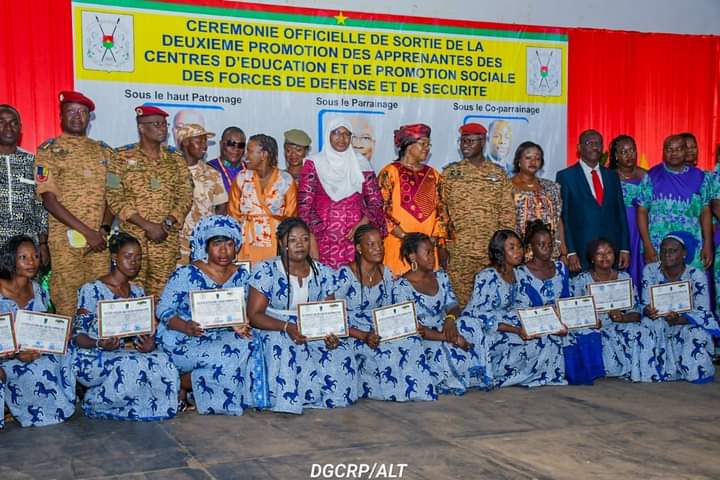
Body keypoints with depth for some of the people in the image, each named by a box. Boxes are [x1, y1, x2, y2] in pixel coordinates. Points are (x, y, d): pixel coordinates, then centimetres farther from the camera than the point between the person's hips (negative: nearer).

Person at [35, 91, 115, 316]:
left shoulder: (104, 151, 14)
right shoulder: (48, 150, 1)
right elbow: (49, 200, -7)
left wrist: (104, 228, -5)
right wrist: (87, 232, -13)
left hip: (99, 239, 4)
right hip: (66, 239, -3)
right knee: (67, 304, -3)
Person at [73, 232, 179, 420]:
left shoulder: (138, 292, 14)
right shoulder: (91, 289, -5)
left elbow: (144, 332, 11)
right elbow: (78, 336, -8)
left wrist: (148, 344, -13)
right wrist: (100, 344, -29)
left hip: (128, 354, 5)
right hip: (93, 359, -5)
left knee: (161, 361, -25)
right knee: (132, 366, -34)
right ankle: (93, 401, -10)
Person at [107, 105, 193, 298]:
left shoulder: (176, 160, 13)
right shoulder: (123, 158, 3)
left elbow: (186, 197, 7)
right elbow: (115, 198, -4)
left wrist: (166, 224, -9)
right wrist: (147, 225, -12)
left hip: (168, 241, 3)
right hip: (132, 239, -2)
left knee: (161, 296, 2)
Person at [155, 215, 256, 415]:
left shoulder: (241, 275, 5)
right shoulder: (186, 274, -11)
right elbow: (163, 310, -10)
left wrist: (240, 326, -15)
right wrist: (186, 327, -29)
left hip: (218, 340, 6)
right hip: (181, 342, -6)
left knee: (248, 345, -22)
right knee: (232, 355, -27)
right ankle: (180, 386, -6)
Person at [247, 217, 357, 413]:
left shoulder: (323, 273, 7)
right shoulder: (266, 270, -5)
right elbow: (254, 314, -10)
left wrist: (331, 334, -17)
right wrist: (287, 327, -26)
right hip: (274, 330, -3)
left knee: (342, 352, -24)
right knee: (284, 354, -36)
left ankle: (327, 395, -5)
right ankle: (287, 399, -17)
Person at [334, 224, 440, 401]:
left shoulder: (386, 273, 7)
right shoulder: (346, 274, -13)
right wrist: (364, 336, -24)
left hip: (378, 334, 6)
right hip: (351, 337, -5)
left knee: (411, 340, -21)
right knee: (387, 351, -31)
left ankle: (414, 388, -7)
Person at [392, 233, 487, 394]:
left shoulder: (440, 276, 10)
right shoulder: (401, 287, -13)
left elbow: (453, 305, 7)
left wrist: (450, 318, -20)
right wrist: (449, 338, -26)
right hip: (421, 339, -6)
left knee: (470, 325, -22)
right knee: (448, 352, -34)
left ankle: (476, 377, -9)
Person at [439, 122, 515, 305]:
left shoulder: (498, 174, 8)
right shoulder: (450, 173, 6)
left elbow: (507, 212, 7)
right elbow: (441, 211, 4)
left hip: (492, 253, 1)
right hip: (458, 253, -1)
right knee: (459, 302, -1)